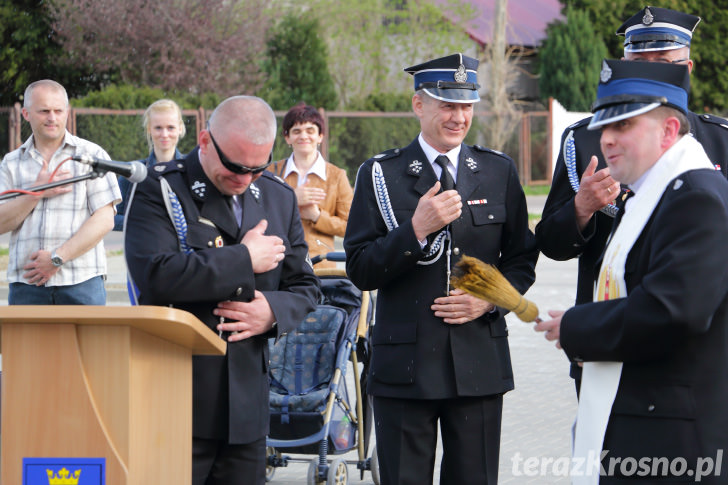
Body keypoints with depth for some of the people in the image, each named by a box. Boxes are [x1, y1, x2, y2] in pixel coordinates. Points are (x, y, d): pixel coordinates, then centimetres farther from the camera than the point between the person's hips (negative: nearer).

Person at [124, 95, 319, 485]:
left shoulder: (278, 198, 14)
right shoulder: (160, 190, -5)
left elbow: (304, 287, 18)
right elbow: (156, 275, -22)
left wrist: (273, 311, -6)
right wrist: (244, 258, -14)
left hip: (246, 407, 5)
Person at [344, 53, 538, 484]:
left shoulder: (500, 172, 9)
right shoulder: (380, 175, 2)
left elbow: (522, 258, 13)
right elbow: (360, 271, -4)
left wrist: (489, 299, -7)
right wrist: (415, 230, -18)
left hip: (480, 363, 2)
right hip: (405, 365, -2)